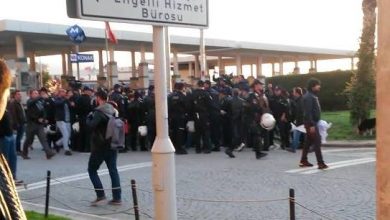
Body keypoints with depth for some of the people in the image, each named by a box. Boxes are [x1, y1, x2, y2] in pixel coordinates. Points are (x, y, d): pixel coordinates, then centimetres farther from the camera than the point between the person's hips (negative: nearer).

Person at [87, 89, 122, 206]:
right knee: (113, 170, 9)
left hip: (100, 146, -7)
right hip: (112, 145, 7)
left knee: (92, 170, 5)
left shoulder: (99, 111, -15)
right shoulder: (113, 110, 10)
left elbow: (91, 125, -25)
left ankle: (100, 195, -3)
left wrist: (89, 117, -7)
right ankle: (117, 197, 7)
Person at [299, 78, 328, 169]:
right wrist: (311, 125, -25)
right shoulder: (308, 97, -17)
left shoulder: (313, 96, 15)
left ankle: (303, 161, 21)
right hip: (311, 123, -10)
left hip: (313, 122, 10)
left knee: (308, 141, 14)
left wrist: (314, 123, 17)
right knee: (317, 142, -10)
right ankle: (320, 163, -10)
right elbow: (308, 112, -22)